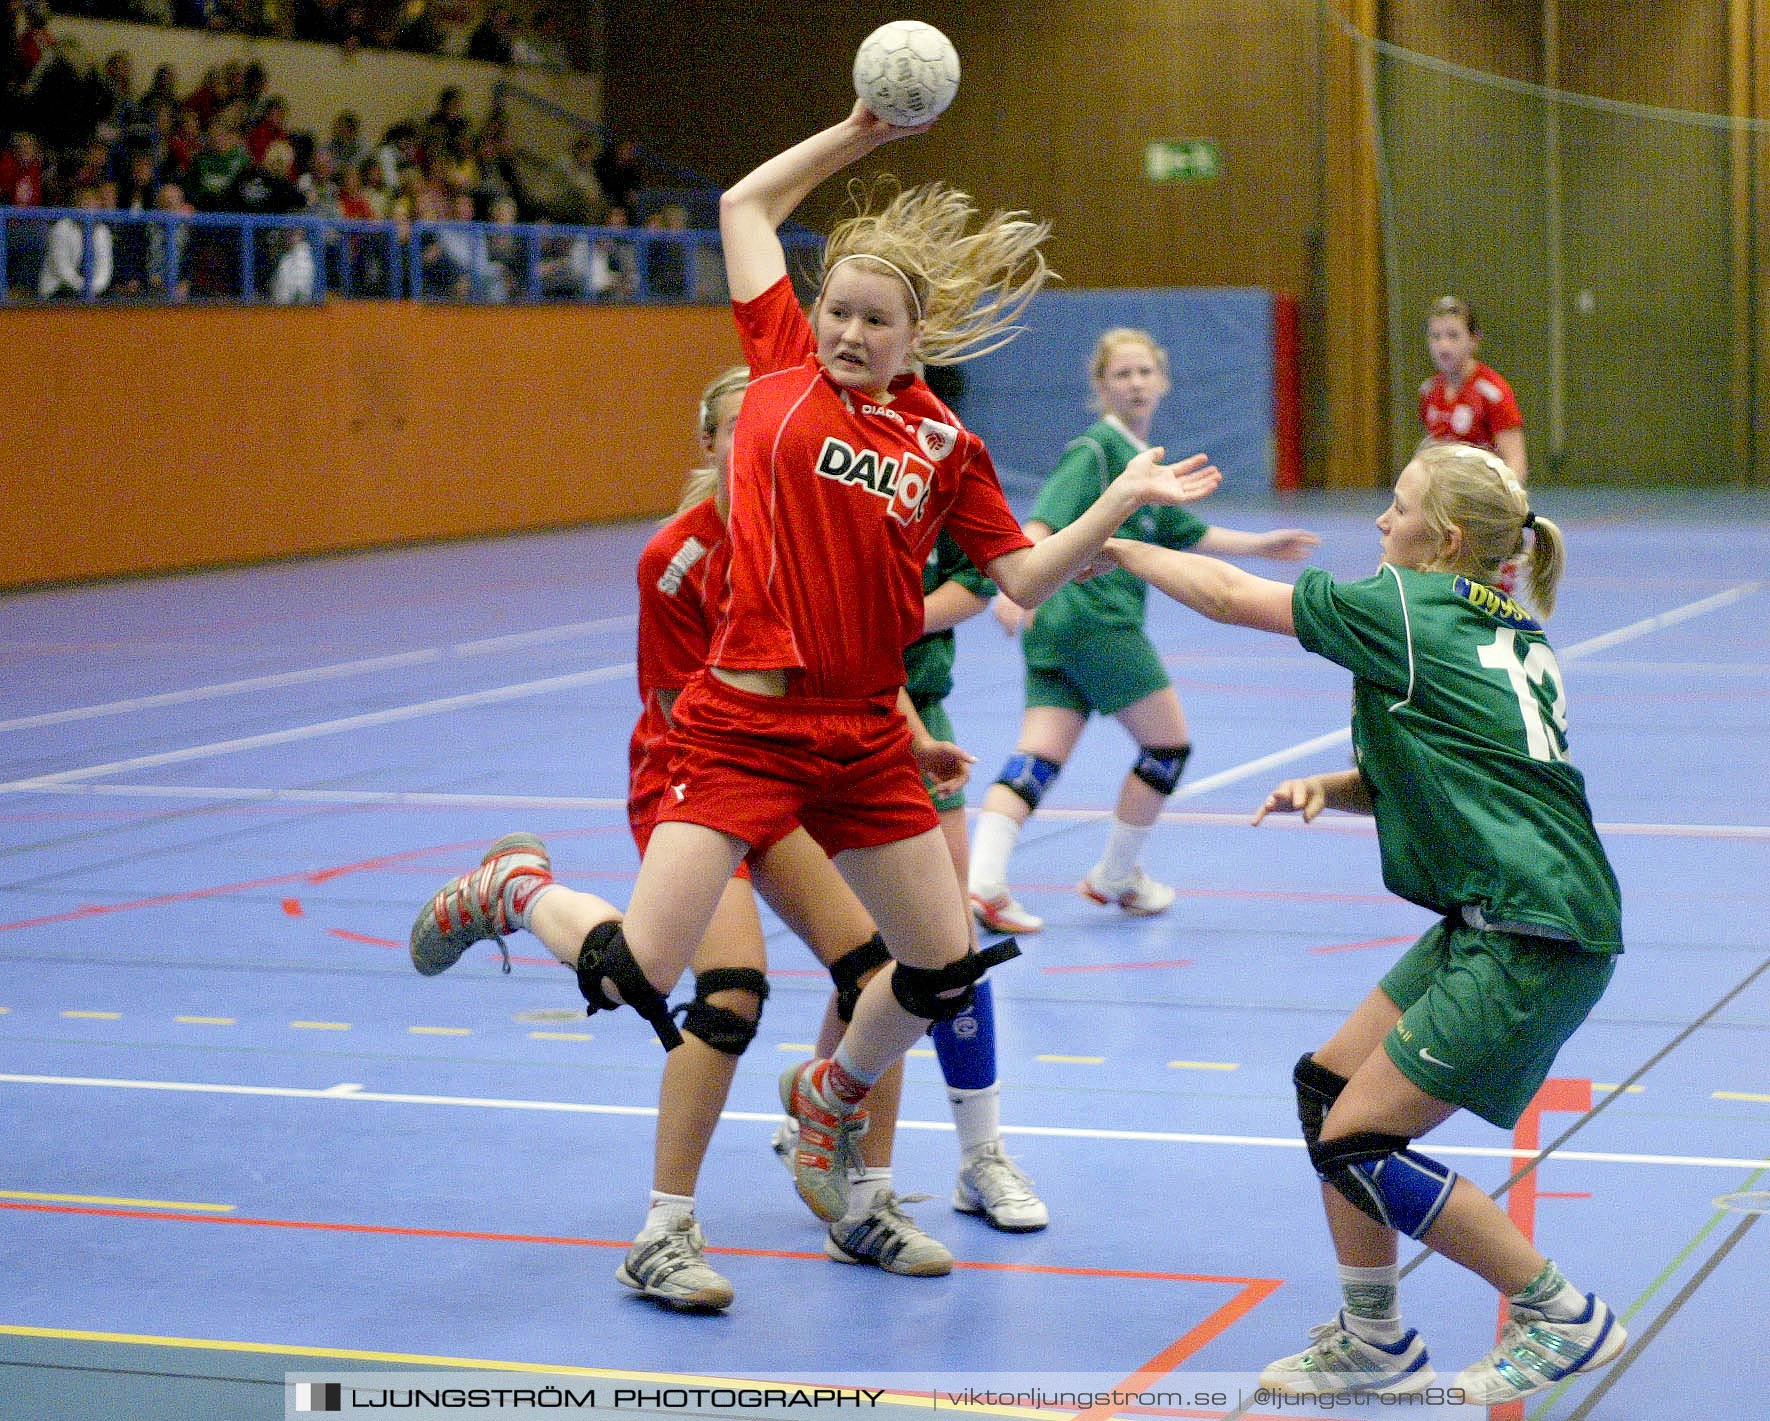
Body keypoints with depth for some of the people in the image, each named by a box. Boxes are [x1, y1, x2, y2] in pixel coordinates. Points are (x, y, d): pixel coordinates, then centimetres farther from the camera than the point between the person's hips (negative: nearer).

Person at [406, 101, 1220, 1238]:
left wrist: (1123, 502, -2)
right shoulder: (785, 363, 1)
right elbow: (746, 203, 11)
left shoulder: (945, 447, 7)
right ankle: (516, 890, 20)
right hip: (744, 722, -4)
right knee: (633, 976, -13)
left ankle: (828, 1099, 40)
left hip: (865, 738, 4)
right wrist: (860, 130, 7)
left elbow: (1028, 578, 9)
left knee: (944, 969, 11)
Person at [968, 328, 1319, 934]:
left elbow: (1188, 533, 32)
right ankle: (1114, 878, 16)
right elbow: (1045, 519, -19)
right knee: (1168, 744, 6)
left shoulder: (1143, 462, 22)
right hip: (1097, 618, -8)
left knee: (1039, 757, -3)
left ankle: (983, 881, -18)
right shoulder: (1097, 448, -6)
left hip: (1055, 627, 8)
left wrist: (1261, 544, 35)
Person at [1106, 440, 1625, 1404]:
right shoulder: (1505, 632, 16)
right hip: (1490, 924, 10)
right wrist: (1324, 788, 6)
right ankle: (1372, 1343, 20)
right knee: (1327, 1084, 13)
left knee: (1357, 1144, -6)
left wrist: (1117, 546, 13)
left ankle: (1563, 1320, 3)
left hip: (1533, 941, -10)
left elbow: (1229, 596, -2)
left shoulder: (1407, 609, -10)